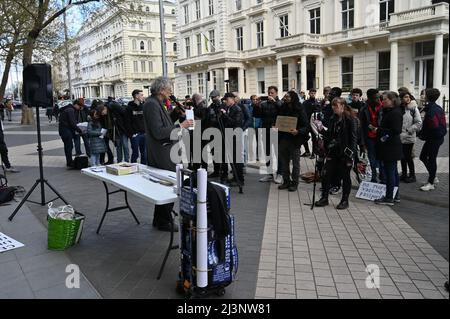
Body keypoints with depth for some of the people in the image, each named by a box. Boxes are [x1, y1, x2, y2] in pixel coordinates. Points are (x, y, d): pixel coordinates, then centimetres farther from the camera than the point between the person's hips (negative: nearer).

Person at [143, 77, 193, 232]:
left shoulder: (157, 104, 15)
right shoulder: (152, 104, -16)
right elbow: (158, 132, -22)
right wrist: (180, 126, -18)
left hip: (164, 153, 10)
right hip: (161, 155, -10)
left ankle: (159, 219, 27)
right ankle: (165, 222, 9)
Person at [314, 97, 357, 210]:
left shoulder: (349, 119, -9)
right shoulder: (333, 119, 11)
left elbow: (353, 137, -12)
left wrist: (351, 152, -19)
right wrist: (321, 130, -1)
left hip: (345, 153, -6)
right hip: (333, 151, 6)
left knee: (345, 177, 6)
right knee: (326, 174, 3)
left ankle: (345, 200, 19)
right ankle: (324, 198, 17)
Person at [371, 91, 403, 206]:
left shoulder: (395, 113, -15)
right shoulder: (388, 112, 15)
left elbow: (396, 131, -22)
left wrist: (378, 130, -17)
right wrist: (375, 128, 5)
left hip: (391, 148, -10)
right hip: (390, 148, 10)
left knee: (389, 172, -5)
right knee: (393, 172, 15)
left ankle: (389, 198, 2)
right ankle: (395, 196, 25)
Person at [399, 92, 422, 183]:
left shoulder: (413, 108, -5)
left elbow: (419, 123, -9)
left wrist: (409, 130, -14)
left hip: (409, 137, -4)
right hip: (400, 137, 4)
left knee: (408, 157, -1)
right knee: (402, 156, 13)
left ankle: (412, 175, 13)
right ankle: (404, 174, 26)